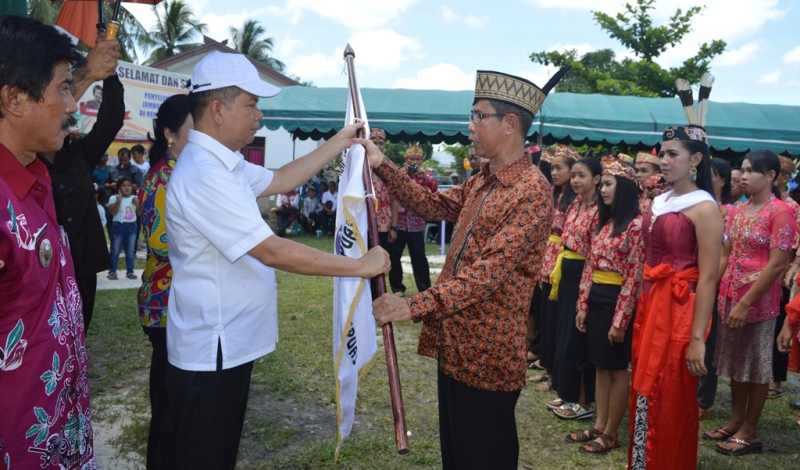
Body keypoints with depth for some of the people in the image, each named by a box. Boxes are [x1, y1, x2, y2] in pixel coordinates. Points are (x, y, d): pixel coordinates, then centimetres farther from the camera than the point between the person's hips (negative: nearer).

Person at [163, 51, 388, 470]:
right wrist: (361, 266, -20)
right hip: (211, 352, -10)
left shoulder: (223, 164, 8)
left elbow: (279, 180, 21)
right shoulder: (203, 174, -25)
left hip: (228, 345, 10)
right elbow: (273, 252, -28)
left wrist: (339, 143, 18)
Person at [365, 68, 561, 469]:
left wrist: (415, 306, -31)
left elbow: (491, 270, -27)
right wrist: (381, 165, 11)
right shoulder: (481, 181, 10)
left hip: (489, 352, -8)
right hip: (455, 341, 9)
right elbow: (433, 205, 18)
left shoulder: (532, 191, -19)